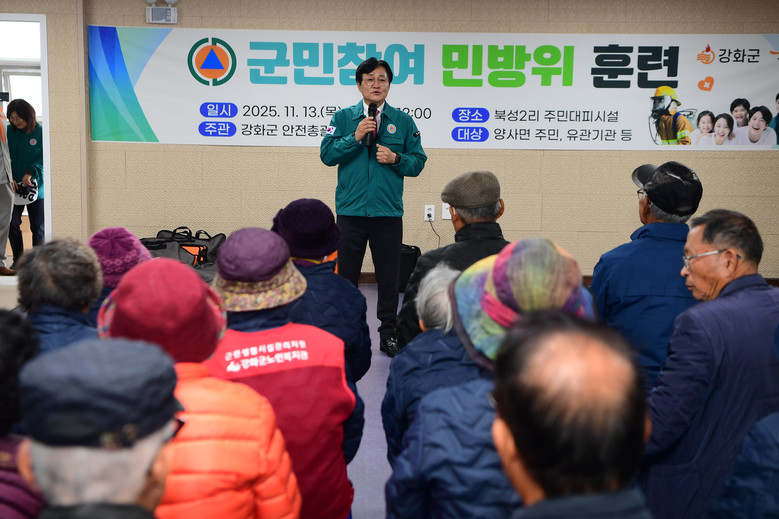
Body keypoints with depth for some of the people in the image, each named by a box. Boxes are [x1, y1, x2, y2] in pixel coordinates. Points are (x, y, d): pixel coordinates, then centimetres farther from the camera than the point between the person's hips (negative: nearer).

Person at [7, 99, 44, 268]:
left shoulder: (41, 132, -6)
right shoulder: (8, 131, 4)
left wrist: (31, 173, -20)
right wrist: (10, 178, -11)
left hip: (35, 186, -3)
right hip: (14, 186, 3)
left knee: (38, 227, 3)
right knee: (12, 223, 0)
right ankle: (18, 259, 12)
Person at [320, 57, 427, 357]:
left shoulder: (403, 121, 7)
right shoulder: (343, 118, 6)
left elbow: (418, 161, 6)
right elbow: (327, 154, -2)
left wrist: (395, 158, -12)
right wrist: (355, 137, -14)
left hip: (389, 212, 0)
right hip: (351, 211, 0)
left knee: (389, 278, 6)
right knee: (345, 276, 6)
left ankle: (389, 334, 19)